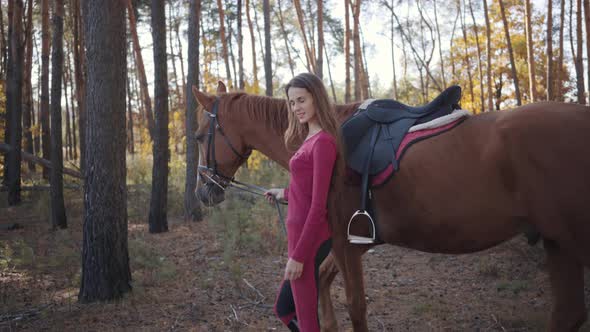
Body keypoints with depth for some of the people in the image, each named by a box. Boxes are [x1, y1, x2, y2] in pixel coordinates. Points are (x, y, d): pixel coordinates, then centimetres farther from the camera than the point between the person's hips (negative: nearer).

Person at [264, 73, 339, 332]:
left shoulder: (323, 142, -18)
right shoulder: (310, 138, 10)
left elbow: (318, 205, -21)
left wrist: (298, 255, -20)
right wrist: (284, 193, 30)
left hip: (310, 240, -10)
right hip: (301, 235, 10)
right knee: (283, 309, 22)